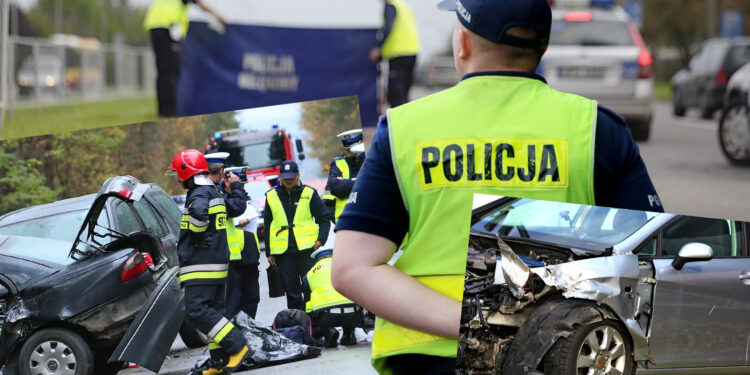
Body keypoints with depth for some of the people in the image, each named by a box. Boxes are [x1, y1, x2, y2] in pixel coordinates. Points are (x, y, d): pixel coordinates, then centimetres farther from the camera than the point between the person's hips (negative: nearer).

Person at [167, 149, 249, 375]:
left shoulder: (199, 194, -14)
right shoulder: (215, 193, 17)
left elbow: (200, 213, -35)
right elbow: (235, 210, 30)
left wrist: (196, 234, -18)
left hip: (200, 266, -10)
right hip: (217, 263, 10)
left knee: (197, 310, -13)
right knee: (214, 309, 10)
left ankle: (237, 346, -18)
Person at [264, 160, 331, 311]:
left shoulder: (309, 194, 4)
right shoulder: (271, 196, 10)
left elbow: (324, 218, 7)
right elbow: (267, 225, 14)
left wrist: (321, 239, -8)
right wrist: (269, 252, 10)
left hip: (307, 249, -2)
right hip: (283, 252, 2)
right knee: (291, 291, 4)